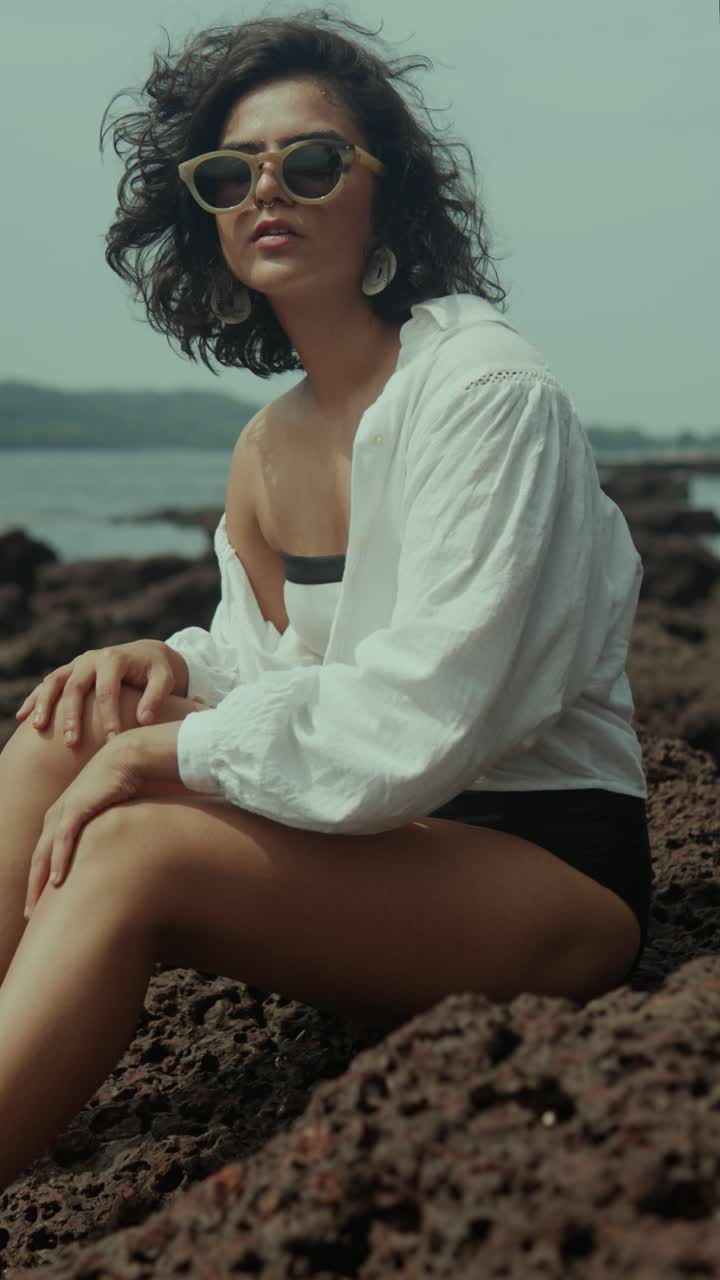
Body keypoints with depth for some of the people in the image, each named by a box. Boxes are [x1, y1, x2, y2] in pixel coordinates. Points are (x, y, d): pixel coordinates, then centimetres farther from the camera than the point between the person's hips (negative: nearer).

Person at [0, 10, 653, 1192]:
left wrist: (166, 751, -18)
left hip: (556, 866, -7)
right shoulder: (267, 449, 10)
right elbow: (284, 675, 16)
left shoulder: (488, 395, -15)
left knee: (138, 847, -28)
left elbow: (422, 719, -23)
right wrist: (173, 670, -6)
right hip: (387, 836, 8)